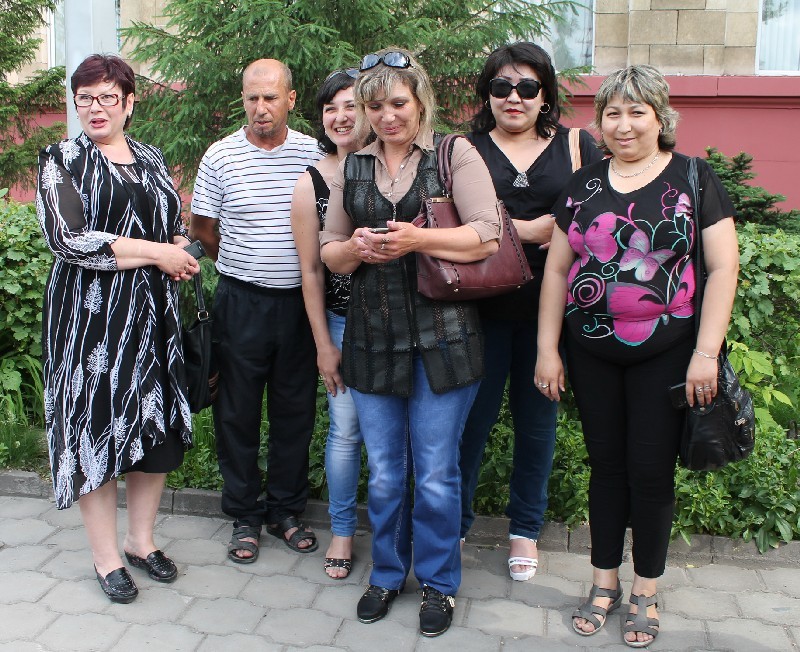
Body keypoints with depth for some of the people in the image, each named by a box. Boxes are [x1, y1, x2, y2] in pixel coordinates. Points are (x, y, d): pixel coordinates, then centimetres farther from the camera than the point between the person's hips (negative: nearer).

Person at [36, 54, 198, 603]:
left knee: (156, 424, 8)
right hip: (91, 314, -4)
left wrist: (181, 252, -2)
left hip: (153, 312, 5)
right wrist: (155, 252, -15)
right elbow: (68, 239, -14)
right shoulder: (63, 160, -2)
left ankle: (141, 539, 26)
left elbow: (178, 227, 23)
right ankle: (106, 557, 16)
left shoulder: (151, 160, 13)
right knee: (96, 425, 1)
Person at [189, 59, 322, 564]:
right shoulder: (221, 156, -2)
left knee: (296, 409, 10)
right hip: (241, 301, -1)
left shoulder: (312, 153, 1)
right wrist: (246, 266, 5)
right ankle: (245, 516, 22)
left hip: (299, 300, 1)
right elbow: (202, 230, 5)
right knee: (239, 411, 6)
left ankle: (287, 510, 26)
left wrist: (302, 268, 0)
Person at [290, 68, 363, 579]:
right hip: (344, 323, 0)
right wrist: (324, 345, 1)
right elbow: (312, 271, 0)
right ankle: (343, 531, 26)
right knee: (346, 429, 6)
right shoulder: (312, 184, -3)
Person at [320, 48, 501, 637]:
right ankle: (387, 574, 34)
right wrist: (355, 249, -8)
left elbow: (489, 236, -10)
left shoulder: (455, 155, -2)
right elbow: (329, 253, 14)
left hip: (442, 338, -3)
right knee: (384, 473, 14)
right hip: (373, 339, 4)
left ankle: (438, 583, 27)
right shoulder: (352, 168, 11)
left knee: (436, 474, 6)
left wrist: (416, 239, -21)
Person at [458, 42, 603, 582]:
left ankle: (526, 528, 29)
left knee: (537, 419, 11)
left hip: (548, 308, 1)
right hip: (482, 307, -1)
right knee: (473, 415, 5)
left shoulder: (576, 146, 8)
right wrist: (529, 228, -15)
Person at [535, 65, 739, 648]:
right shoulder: (583, 186, 8)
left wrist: (706, 352, -11)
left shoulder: (694, 178, -1)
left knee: (652, 469, 4)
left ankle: (646, 592, 23)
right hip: (592, 352, 3)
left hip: (666, 351, -2)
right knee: (606, 463, 11)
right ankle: (605, 582, 27)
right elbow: (556, 269, 8)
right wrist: (548, 349, 4)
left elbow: (723, 268, -4)